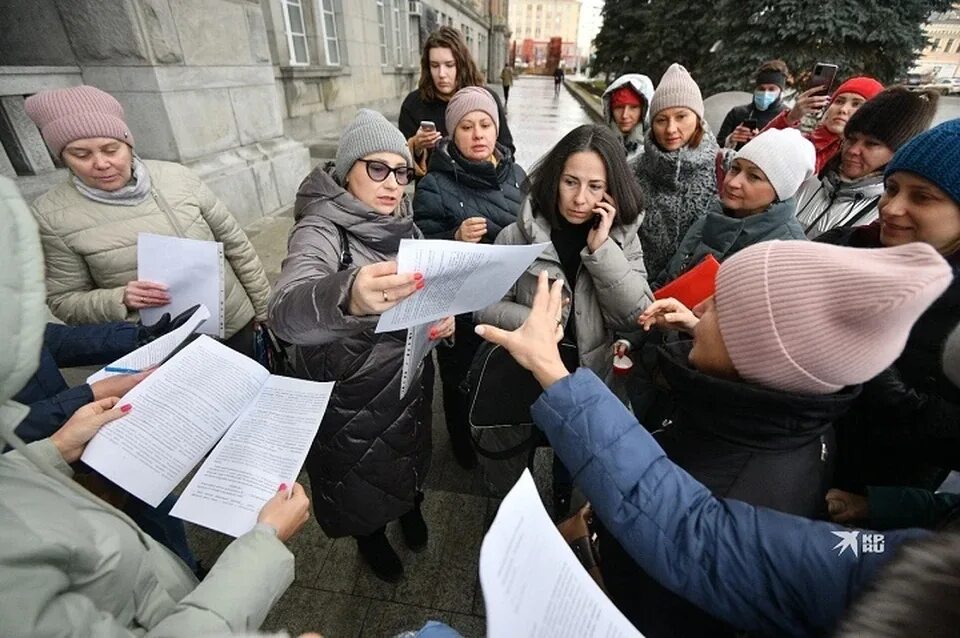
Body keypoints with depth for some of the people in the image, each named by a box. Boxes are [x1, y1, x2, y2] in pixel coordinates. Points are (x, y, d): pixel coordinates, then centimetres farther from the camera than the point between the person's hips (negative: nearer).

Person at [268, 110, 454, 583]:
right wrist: (346, 297, -65)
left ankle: (410, 509, 60)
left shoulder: (402, 222, -4)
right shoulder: (321, 230, -24)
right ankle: (371, 537, 54)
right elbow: (285, 313, -43)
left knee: (408, 455, 28)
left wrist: (441, 313, -16)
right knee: (361, 479, 20)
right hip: (349, 392, -5)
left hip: (406, 376, 5)